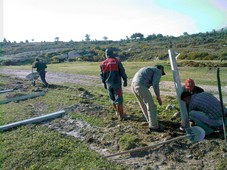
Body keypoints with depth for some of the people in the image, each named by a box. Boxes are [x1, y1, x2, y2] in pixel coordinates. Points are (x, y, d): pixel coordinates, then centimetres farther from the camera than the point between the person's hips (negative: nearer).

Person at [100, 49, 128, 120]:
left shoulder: (103, 64, 3)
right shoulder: (117, 61, -9)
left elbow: (102, 75, 10)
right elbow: (122, 72, -6)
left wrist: (104, 83, 21)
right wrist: (125, 80, 5)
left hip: (108, 84, 4)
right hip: (117, 83, -4)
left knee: (113, 98, 18)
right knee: (119, 99, 2)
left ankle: (117, 112, 33)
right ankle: (121, 115, 7)